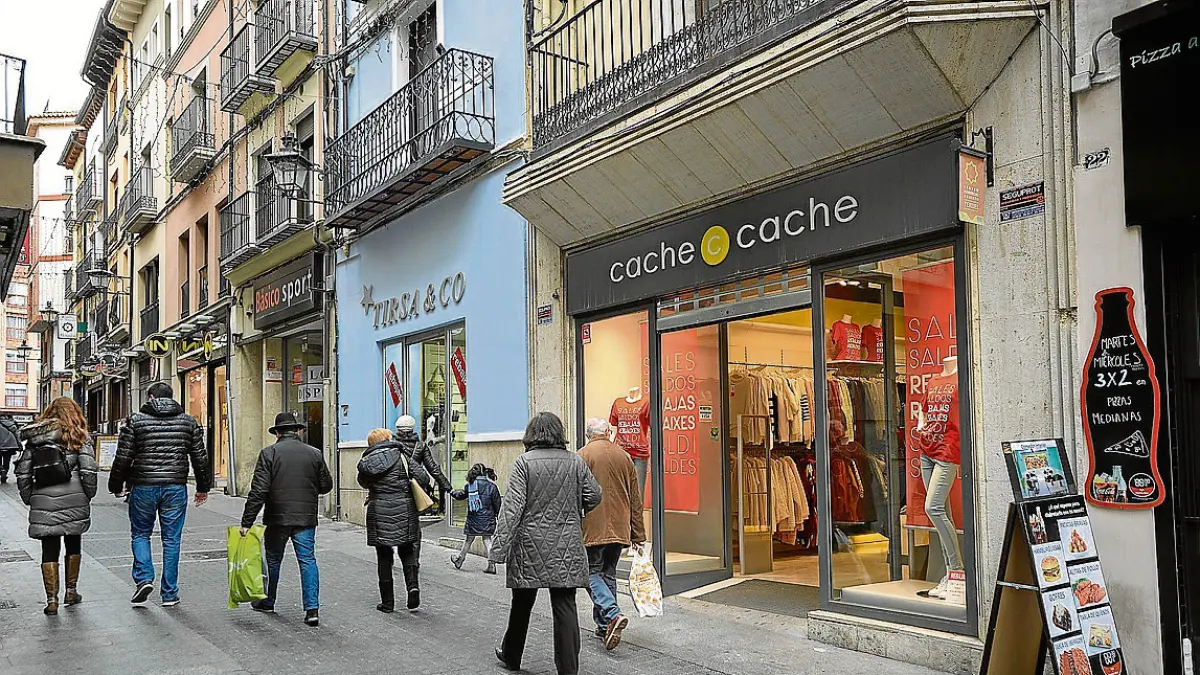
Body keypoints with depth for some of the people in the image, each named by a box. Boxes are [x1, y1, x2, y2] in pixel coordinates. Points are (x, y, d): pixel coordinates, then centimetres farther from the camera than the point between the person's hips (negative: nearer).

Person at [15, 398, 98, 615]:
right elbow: (88, 470, -9)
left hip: (42, 500, 2)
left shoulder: (34, 438, 9)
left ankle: (52, 600, 5)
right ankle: (71, 592, 25)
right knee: (73, 545, 17)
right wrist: (89, 495, 3)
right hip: (73, 499, -2)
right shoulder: (79, 436, -2)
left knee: (49, 550, 7)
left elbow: (23, 472, 9)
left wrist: (29, 499, 17)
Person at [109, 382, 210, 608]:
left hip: (143, 487, -1)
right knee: (171, 539, 7)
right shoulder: (189, 422, 6)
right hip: (176, 488, 2)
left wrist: (116, 485, 12)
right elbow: (200, 457, 8)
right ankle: (170, 594, 10)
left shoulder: (136, 420, 0)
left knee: (140, 534, 17)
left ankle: (144, 578, -1)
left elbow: (123, 457, -1)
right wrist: (203, 487, 18)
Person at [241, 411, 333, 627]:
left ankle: (267, 602, 33)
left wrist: (247, 522, -7)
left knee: (273, 560, 16)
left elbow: (258, 490, -10)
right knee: (308, 560, 3)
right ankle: (312, 608, -5)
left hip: (277, 517, -1)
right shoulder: (314, 454, 3)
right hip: (306, 518, 1)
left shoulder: (269, 453, -5)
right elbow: (326, 486, 8)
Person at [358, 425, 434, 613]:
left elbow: (364, 483, 17)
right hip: (404, 510, -1)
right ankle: (412, 584, -8)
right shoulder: (400, 455, -3)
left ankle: (387, 602, 13)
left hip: (378, 512, 1)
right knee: (407, 551, 16)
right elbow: (422, 477, -8)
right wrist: (423, 493, 9)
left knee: (383, 557, 9)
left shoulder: (366, 462, 2)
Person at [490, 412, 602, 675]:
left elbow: (513, 507, -12)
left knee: (522, 602, 16)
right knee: (565, 606, 4)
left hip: (531, 545, -1)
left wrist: (499, 547, -11)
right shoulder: (575, 461, 1)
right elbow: (594, 497, 7)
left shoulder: (524, 462, -7)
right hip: (568, 546, 1)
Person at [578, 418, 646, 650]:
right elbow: (636, 499, 10)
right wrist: (638, 534, 15)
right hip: (619, 527, 5)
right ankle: (604, 626, 16)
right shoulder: (624, 456, 8)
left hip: (593, 529, -5)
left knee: (592, 573, 2)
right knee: (609, 574, 15)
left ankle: (612, 615, -18)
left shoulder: (582, 456, -5)